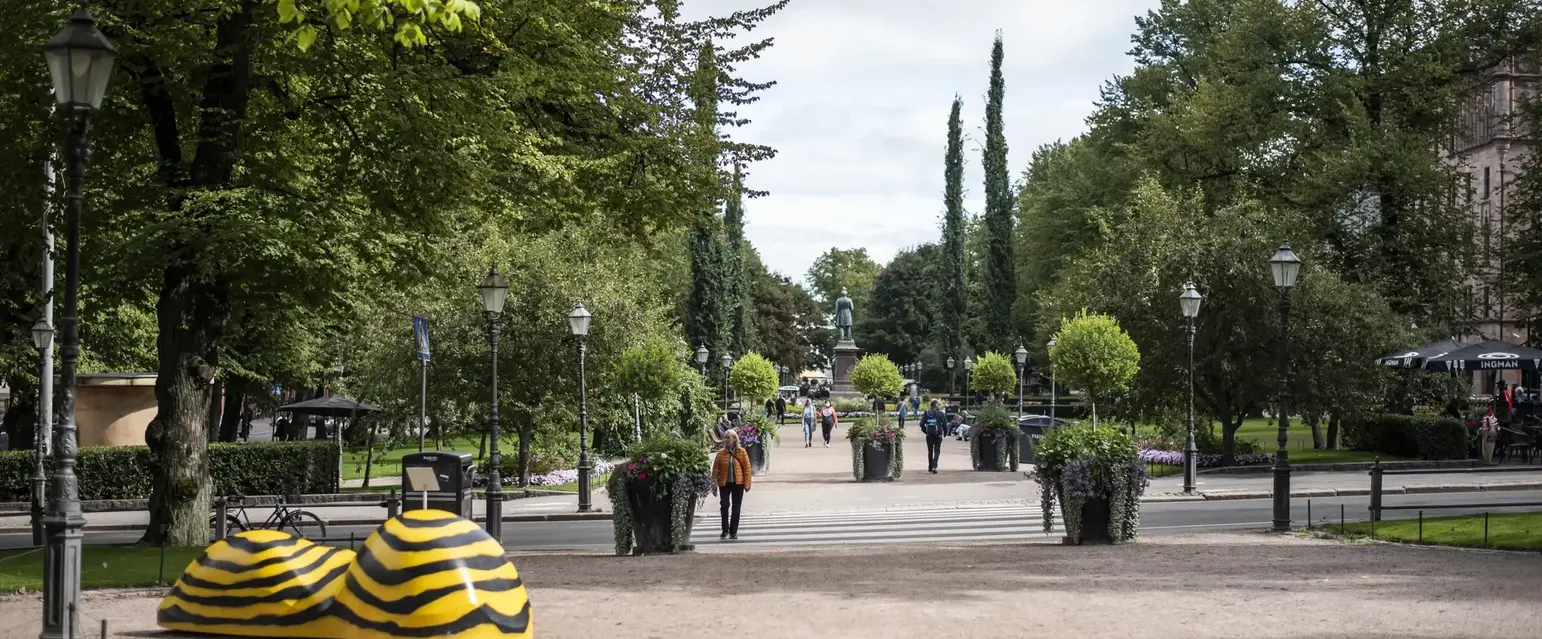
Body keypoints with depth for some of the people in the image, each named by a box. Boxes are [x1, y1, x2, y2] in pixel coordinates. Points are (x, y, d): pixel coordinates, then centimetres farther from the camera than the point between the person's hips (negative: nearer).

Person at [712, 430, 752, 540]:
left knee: (736, 508, 4)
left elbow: (747, 468, 0)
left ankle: (733, 532, 12)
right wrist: (714, 485, -2)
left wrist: (747, 483, -5)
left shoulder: (741, 452, 0)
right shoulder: (721, 453, 1)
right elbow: (715, 470, 1)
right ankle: (725, 530, 13)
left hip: (738, 483, 0)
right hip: (724, 483, 0)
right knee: (724, 506, -3)